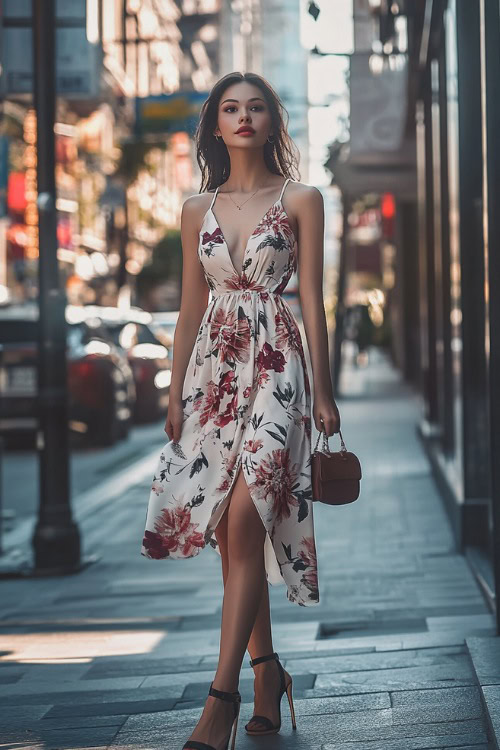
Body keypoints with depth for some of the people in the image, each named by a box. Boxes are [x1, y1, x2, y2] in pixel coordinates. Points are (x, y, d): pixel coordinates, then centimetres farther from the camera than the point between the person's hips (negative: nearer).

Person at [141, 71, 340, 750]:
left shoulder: (301, 200, 2)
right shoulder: (198, 209, 11)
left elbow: (312, 301, 1)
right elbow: (191, 306, 14)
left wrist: (323, 392, -1)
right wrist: (175, 392, 12)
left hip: (275, 366, -4)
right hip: (213, 365, 4)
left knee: (244, 517, -17)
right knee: (230, 530, 4)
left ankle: (223, 694, -17)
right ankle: (267, 671, 17)